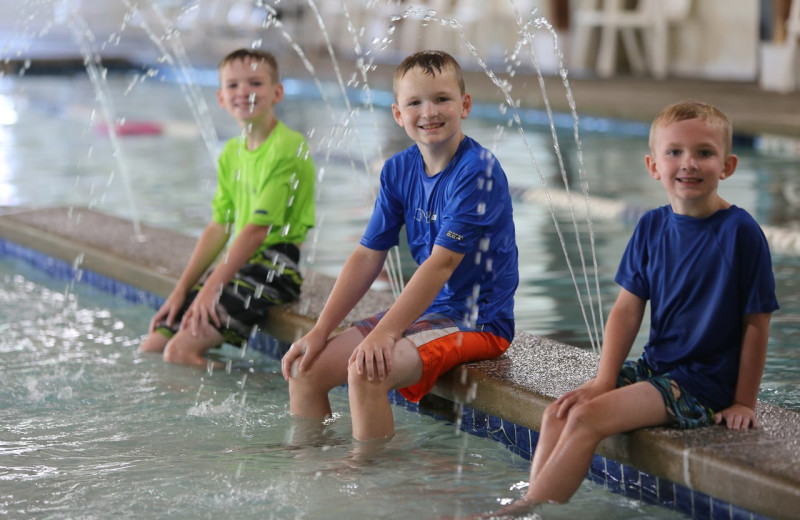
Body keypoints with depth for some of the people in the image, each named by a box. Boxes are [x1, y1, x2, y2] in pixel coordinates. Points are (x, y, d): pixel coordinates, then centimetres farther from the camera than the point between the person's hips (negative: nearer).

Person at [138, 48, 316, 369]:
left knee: (180, 350, -20)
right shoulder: (231, 152, 14)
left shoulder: (288, 148, -14)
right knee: (150, 347, 3)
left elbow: (258, 229, -18)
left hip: (272, 268, -8)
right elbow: (219, 227, 13)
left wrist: (212, 287, -18)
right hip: (238, 264, 9)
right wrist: (181, 290, 6)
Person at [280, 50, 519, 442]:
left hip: (476, 321, -8)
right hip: (425, 311, 8)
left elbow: (442, 262, -23)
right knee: (306, 367, 0)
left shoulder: (478, 171, -17)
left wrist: (385, 333, -28)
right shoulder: (399, 170, 6)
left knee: (366, 371, -29)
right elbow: (368, 255, 6)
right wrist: (320, 331, -1)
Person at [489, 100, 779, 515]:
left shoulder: (740, 232, -13)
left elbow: (756, 322, -8)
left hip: (703, 382, -7)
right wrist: (604, 380, -3)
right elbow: (627, 309, 7)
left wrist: (744, 402, -6)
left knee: (588, 417, -21)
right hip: (654, 367, 7)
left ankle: (524, 511, -16)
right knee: (558, 413, -9)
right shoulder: (652, 227, 5)